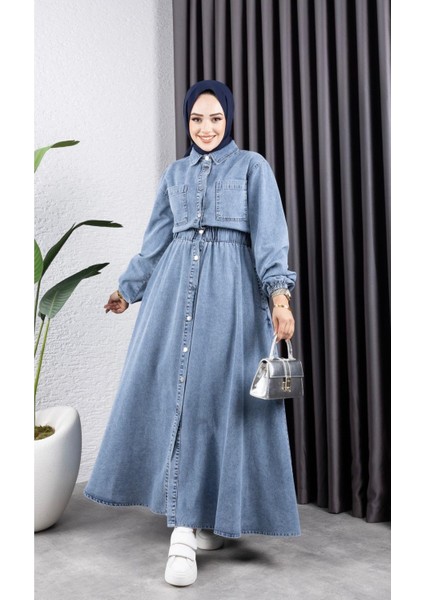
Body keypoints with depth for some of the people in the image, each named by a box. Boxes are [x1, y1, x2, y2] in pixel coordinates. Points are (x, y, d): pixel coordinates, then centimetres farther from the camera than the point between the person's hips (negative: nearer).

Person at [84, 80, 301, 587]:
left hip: (231, 289, -3)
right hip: (175, 285, 4)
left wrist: (279, 296, -19)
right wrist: (128, 289, 27)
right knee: (170, 392, -2)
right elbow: (155, 240, 23)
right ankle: (185, 523, 7)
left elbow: (270, 236, -5)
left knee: (219, 394, -6)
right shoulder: (175, 173, 18)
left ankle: (204, 516, 3)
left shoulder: (253, 167, 7)